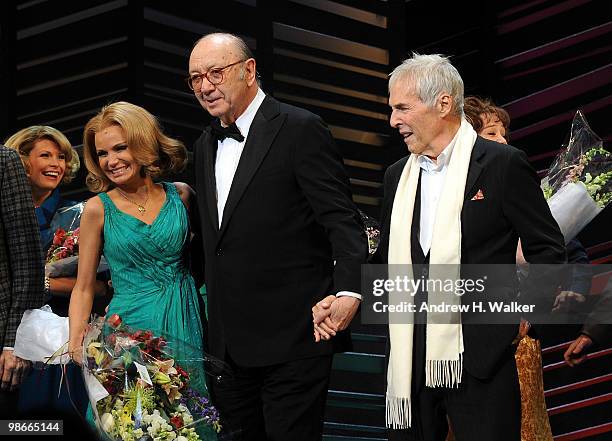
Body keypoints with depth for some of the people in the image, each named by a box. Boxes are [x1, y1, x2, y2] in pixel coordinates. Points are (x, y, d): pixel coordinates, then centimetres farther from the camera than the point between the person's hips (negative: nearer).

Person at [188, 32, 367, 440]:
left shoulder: (301, 130, -8)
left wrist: (349, 290, -30)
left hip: (292, 340, -7)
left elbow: (341, 219, -14)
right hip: (229, 343, 8)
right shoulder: (206, 146, 16)